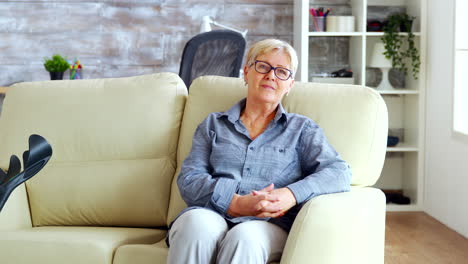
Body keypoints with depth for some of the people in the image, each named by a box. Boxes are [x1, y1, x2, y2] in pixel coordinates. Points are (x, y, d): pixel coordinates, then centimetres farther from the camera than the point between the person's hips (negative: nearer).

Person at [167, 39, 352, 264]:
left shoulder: (302, 129, 20)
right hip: (210, 214, 1)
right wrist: (236, 203, -13)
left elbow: (339, 172, 3)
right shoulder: (214, 125, 22)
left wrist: (292, 194, -17)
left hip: (269, 225, -1)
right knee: (196, 223, -36)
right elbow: (188, 179, 7)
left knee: (245, 237, -38)